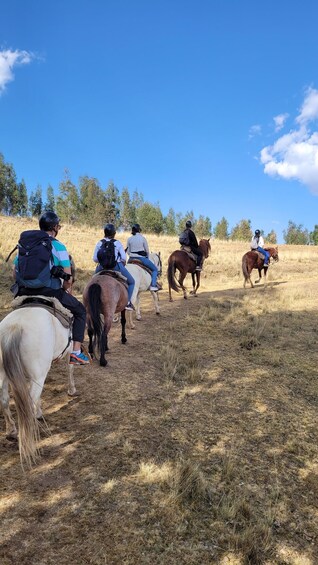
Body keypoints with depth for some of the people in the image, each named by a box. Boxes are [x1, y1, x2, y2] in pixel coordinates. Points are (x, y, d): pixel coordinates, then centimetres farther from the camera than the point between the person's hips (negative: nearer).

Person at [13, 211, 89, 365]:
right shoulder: (58, 246, -5)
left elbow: (15, 274, 12)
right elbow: (68, 279, -8)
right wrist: (63, 290, 10)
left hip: (25, 293, 5)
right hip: (50, 291, -5)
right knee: (80, 311, 15)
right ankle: (76, 353, 7)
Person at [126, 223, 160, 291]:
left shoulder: (129, 239, 4)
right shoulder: (142, 238, -5)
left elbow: (128, 252, 9)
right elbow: (147, 250, 2)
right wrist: (147, 257, 19)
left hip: (132, 258, 4)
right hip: (142, 258, -4)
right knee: (154, 269, 9)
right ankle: (153, 285, -5)